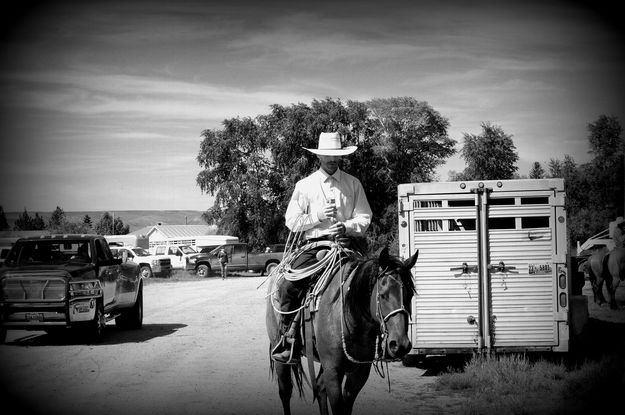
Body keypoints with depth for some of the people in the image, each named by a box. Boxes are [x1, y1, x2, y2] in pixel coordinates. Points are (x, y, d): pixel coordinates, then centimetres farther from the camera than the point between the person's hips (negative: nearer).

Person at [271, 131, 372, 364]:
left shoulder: (353, 184, 12)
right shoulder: (304, 186, 9)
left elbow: (364, 218, 8)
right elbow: (291, 221, 7)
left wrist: (347, 226, -13)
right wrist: (318, 216, -8)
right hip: (315, 245, 0)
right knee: (288, 286, -20)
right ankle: (288, 341, -12)